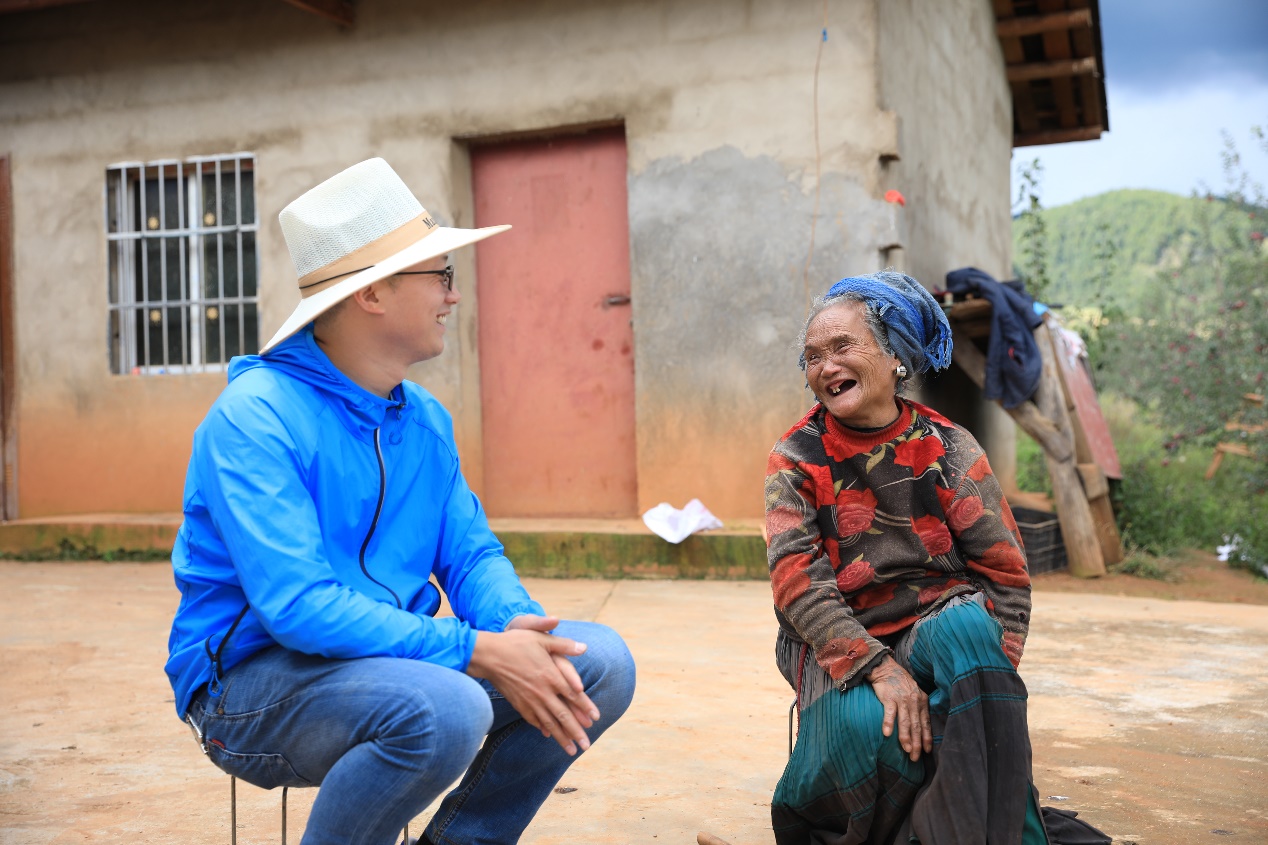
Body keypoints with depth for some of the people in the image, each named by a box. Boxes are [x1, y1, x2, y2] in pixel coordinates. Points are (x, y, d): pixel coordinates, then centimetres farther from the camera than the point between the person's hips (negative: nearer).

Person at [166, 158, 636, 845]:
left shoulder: (425, 420, 7)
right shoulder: (255, 416, -18)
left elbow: (470, 553, 8)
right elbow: (296, 605, -27)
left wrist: (517, 624, -15)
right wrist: (475, 651, -29)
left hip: (394, 657, 7)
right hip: (255, 679, -7)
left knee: (601, 663, -7)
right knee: (443, 708, -37)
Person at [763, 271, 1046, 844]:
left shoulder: (946, 447, 2)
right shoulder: (796, 458, 1)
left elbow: (1006, 573, 0)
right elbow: (797, 582, -10)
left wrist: (989, 672, -16)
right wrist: (879, 668, -23)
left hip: (938, 626, 1)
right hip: (837, 644, 0)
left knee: (966, 626, -34)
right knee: (864, 724, -33)